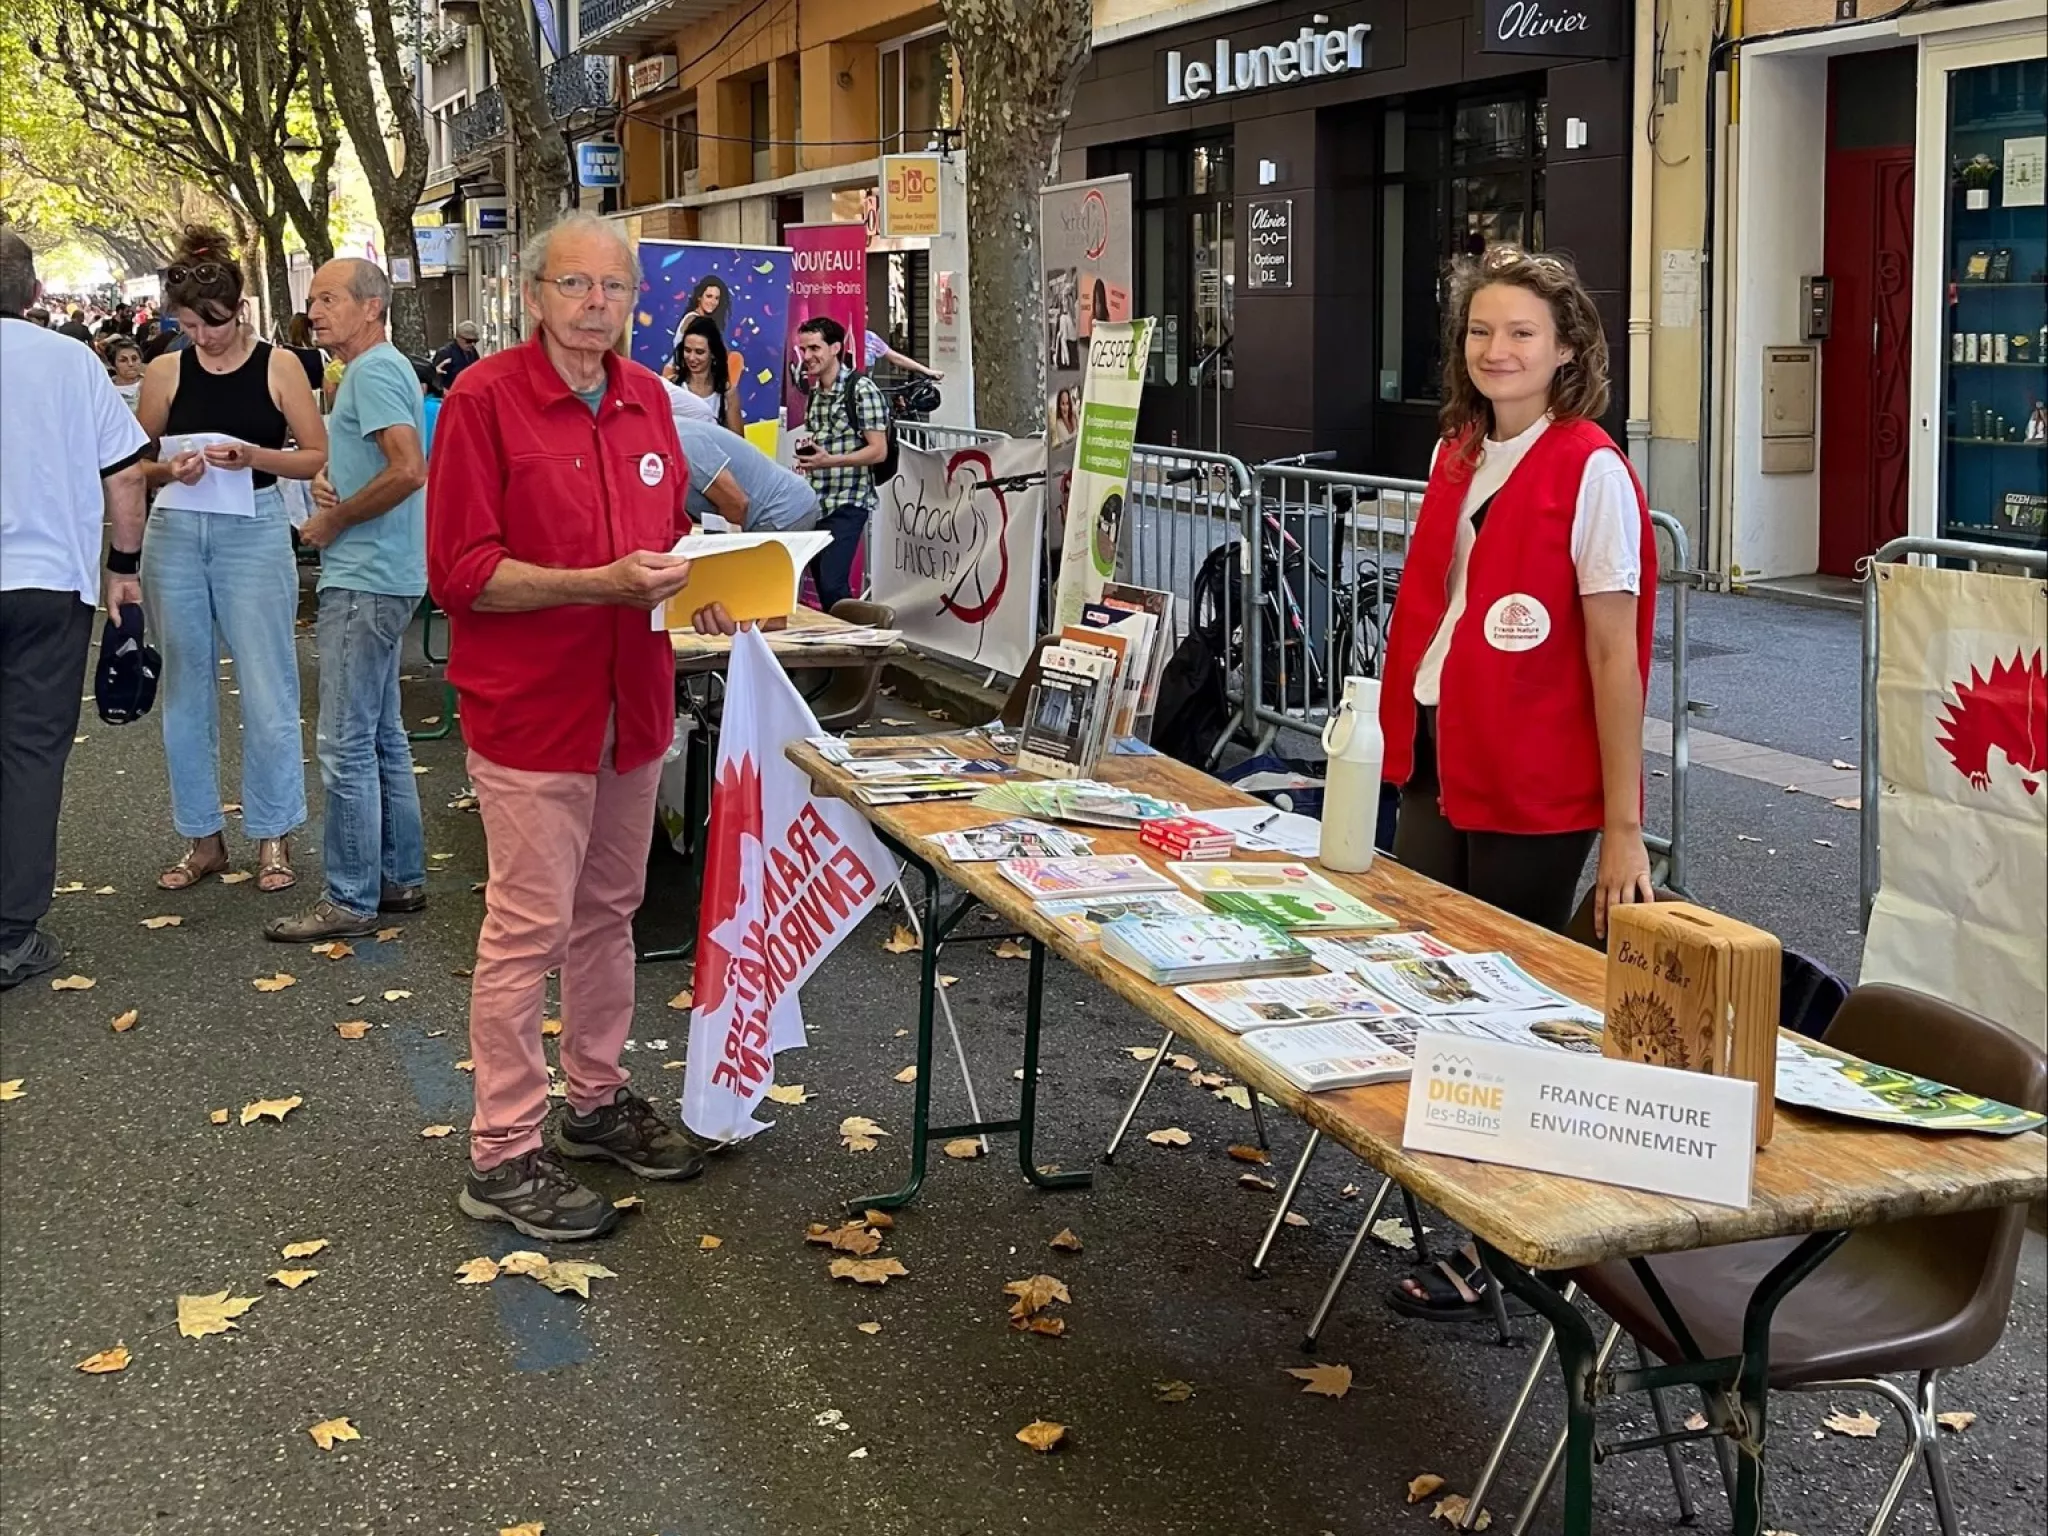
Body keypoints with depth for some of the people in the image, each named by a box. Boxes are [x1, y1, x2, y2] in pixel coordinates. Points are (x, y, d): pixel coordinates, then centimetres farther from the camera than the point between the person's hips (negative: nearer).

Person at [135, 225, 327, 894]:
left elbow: (318, 457, -1)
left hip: (254, 532, -3)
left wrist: (255, 456, -16)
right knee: (185, 691, 8)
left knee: (267, 693, -2)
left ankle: (272, 837, 11)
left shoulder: (277, 366, 0)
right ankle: (202, 838, 19)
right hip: (175, 533, 3)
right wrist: (171, 469, -9)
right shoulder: (166, 372, 5)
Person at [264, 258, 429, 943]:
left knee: (347, 744, -6)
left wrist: (333, 520, -15)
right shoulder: (374, 369, 17)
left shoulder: (374, 370, -14)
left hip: (365, 580, -11)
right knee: (383, 734, 16)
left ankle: (350, 900, -1)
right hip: (377, 577, 11)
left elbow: (409, 470, -26)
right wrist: (324, 480, 4)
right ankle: (401, 878, 23)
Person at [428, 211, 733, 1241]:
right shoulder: (486, 399, -12)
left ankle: (598, 1099, 33)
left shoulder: (646, 400, 9)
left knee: (609, 912, 17)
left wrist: (694, 581, 0)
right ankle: (503, 1155, 8)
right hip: (529, 707, -7)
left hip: (631, 702, 7)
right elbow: (459, 572, -16)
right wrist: (603, 582, -23)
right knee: (530, 926, -3)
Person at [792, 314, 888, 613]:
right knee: (821, 586, 7)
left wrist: (829, 460, -24)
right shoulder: (814, 393, 14)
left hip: (847, 504, -8)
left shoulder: (861, 389, -9)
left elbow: (878, 451, -15)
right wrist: (808, 455, 5)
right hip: (816, 503, 8)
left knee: (832, 585, -18)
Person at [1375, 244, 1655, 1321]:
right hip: (1436, 766, 7)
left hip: (1533, 791, -7)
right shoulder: (1457, 454, 9)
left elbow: (1614, 654, -14)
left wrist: (1622, 829, -14)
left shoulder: (1591, 473, -12)